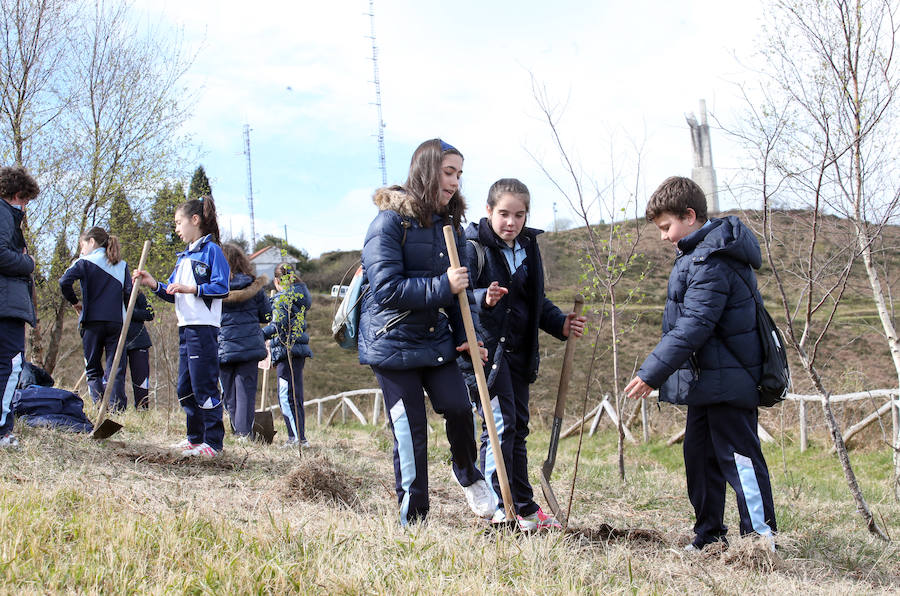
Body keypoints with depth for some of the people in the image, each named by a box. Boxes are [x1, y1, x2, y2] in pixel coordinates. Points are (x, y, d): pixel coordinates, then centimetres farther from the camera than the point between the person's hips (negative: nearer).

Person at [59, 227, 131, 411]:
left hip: (92, 321, -2)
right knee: (115, 367, 3)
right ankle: (117, 407, -8)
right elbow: (129, 292, 3)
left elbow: (65, 282, -14)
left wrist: (75, 301, 1)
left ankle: (99, 403, -9)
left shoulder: (85, 262, 0)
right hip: (116, 321, 3)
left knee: (93, 368, 7)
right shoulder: (122, 265, 12)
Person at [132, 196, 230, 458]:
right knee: (185, 389, 13)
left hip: (204, 329, -9)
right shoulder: (184, 257, 21)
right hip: (185, 328, 9)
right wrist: (153, 284, 7)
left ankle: (213, 442, -4)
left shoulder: (212, 250, -6)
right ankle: (195, 438, 23)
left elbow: (221, 287, -14)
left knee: (204, 387, -8)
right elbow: (174, 294, 22)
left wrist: (191, 289, -20)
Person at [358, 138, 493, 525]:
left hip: (437, 340, 5)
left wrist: (464, 337, 5)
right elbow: (387, 288, -19)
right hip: (393, 343, -5)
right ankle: (413, 520, 12)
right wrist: (442, 286, -24)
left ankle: (468, 474, 18)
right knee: (409, 432, -2)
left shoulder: (449, 225, 9)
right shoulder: (391, 221, -11)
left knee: (458, 406, -13)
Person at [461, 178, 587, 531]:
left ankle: (524, 507, 22)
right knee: (501, 423, -13)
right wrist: (484, 299, -36)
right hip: (486, 346, -7)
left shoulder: (529, 248, 12)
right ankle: (500, 507, -6)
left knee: (518, 427, 13)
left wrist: (561, 324, 6)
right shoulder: (474, 247, -9)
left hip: (518, 350, 7)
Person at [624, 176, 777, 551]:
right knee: (699, 454, 14)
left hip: (727, 381, -11)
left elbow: (692, 328, -25)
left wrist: (651, 373, -24)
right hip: (707, 379, 11)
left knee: (738, 456, -5)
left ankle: (761, 537, 2)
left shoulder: (712, 263, -20)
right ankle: (710, 534, 23)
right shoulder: (699, 254, 13)